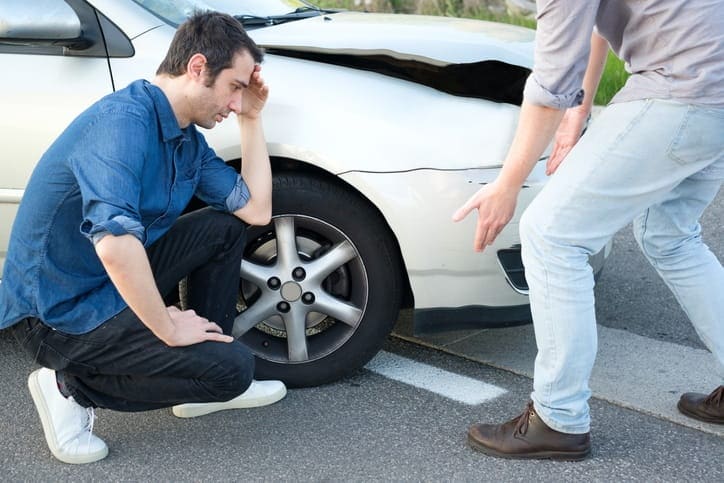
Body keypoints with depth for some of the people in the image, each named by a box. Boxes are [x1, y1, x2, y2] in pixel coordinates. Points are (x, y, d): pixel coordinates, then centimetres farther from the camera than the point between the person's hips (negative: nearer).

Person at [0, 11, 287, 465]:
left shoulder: (188, 138, 6)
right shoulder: (124, 120, -26)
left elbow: (255, 210, 6)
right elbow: (114, 245, -37)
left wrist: (252, 119, 5)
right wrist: (169, 329, -26)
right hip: (58, 312, -10)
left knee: (225, 226, 9)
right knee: (232, 368, -14)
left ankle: (205, 387, 15)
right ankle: (71, 387, -2)